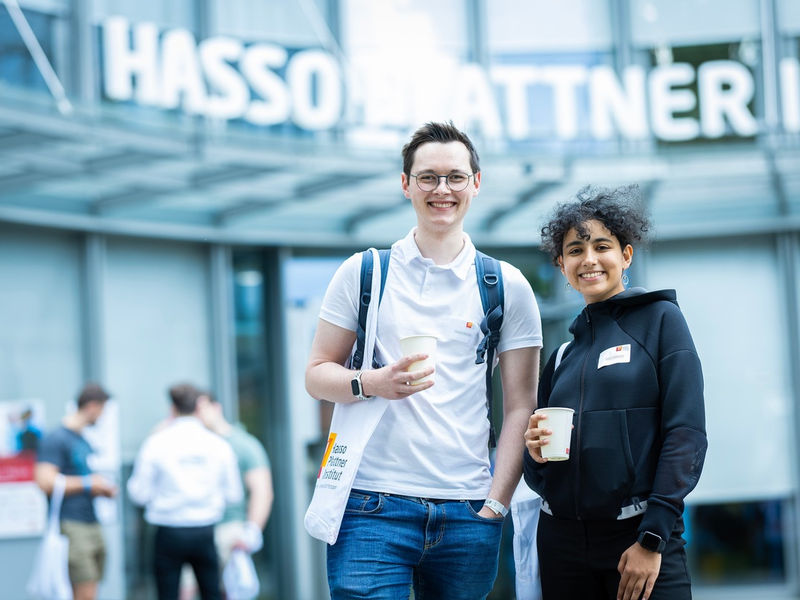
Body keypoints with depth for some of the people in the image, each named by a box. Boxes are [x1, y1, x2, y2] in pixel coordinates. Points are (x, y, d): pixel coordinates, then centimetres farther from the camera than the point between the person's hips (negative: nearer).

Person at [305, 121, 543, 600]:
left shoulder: (507, 287, 8)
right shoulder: (363, 273, 8)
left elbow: (520, 407, 7)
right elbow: (317, 374, 9)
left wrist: (496, 503, -3)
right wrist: (372, 384, -12)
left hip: (467, 511, 1)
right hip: (374, 505, -1)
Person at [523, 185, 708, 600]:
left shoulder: (660, 319, 0)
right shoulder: (563, 353, 14)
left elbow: (687, 434, -9)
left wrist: (652, 538, -15)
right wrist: (536, 452, -5)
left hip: (639, 533, -5)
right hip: (562, 541, 5)